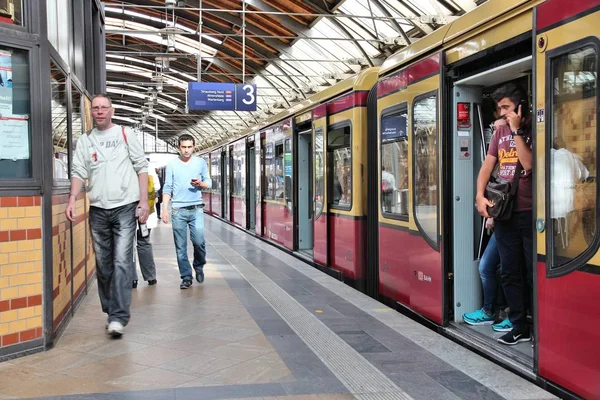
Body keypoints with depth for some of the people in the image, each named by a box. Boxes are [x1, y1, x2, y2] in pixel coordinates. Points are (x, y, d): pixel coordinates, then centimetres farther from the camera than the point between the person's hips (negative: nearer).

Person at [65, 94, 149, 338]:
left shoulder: (125, 135, 5)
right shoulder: (84, 141, 11)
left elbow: (141, 168, 4)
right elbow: (79, 172, 6)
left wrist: (144, 201, -4)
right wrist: (72, 200, -10)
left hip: (125, 207, -3)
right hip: (97, 210, 3)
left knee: (121, 263, -10)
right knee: (103, 265, 9)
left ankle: (118, 317, -9)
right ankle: (111, 312, 21)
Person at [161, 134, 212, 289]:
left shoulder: (201, 163, 6)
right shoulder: (172, 165, 4)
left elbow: (209, 183, 10)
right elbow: (167, 188, 4)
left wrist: (200, 184, -12)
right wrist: (165, 209, -3)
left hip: (196, 209, 0)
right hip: (178, 210, 0)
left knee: (199, 241, -10)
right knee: (180, 246, 3)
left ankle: (199, 266, 19)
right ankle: (186, 277, 13)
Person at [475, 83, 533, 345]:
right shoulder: (500, 132, 13)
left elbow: (528, 163, -20)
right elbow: (487, 166, 10)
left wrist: (516, 130, -17)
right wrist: (480, 196, -4)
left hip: (529, 213, -6)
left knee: (534, 273, 0)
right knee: (510, 273, 9)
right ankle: (519, 327, 19)